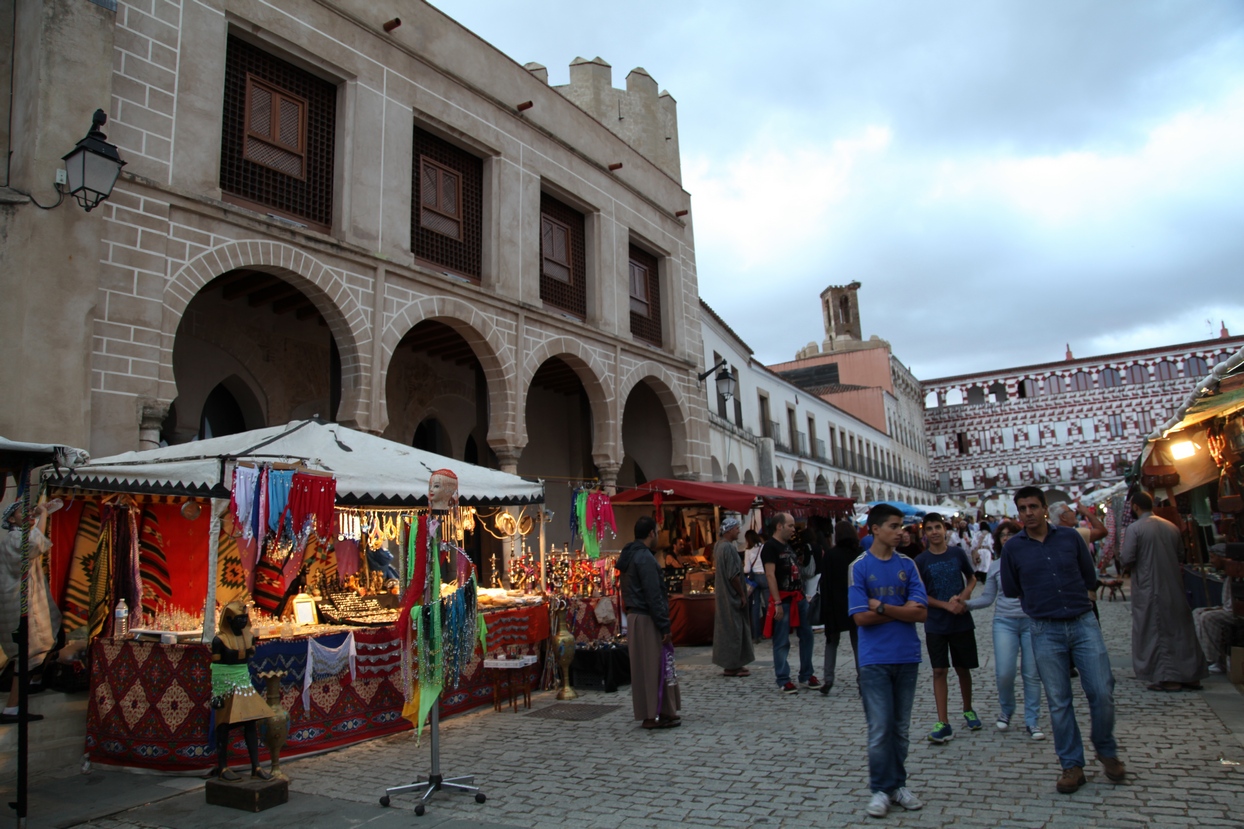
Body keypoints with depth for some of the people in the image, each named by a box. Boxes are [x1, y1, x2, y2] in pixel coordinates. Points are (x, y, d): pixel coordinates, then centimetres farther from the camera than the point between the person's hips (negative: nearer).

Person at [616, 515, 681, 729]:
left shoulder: (629, 555, 13)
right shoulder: (645, 557, -16)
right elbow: (653, 596, -20)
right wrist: (665, 627, -18)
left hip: (634, 616, 9)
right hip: (647, 619, -9)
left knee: (642, 667, 12)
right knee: (656, 666, -2)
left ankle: (648, 713, 18)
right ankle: (657, 714, 2)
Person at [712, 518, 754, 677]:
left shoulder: (719, 545, 9)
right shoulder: (729, 548, -20)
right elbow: (733, 575, -21)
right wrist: (742, 594, -14)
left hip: (723, 593, 10)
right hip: (731, 594, -10)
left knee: (726, 628, 14)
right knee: (733, 628, -2)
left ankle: (729, 663, 22)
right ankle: (732, 666, 4)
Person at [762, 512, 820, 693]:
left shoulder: (788, 545, 16)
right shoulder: (770, 547, -12)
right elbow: (770, 575, -18)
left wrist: (804, 594, 16)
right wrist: (777, 603, -23)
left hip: (798, 597, 9)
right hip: (783, 599, -9)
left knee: (806, 635, 12)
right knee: (782, 642, -2)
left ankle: (806, 676, 24)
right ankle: (783, 681, 6)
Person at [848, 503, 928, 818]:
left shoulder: (908, 565, 3)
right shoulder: (859, 567, -6)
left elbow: (921, 612, -6)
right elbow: (862, 617, -13)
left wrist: (883, 607, -13)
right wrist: (902, 610, -8)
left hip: (907, 657, 3)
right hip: (875, 659, -3)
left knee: (901, 727, 13)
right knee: (880, 729, 1)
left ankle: (898, 784, 26)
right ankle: (881, 789, 14)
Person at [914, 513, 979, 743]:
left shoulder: (958, 553, 0)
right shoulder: (921, 561, -5)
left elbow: (972, 579, 12)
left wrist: (963, 596, -8)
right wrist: (947, 605, -15)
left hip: (962, 621, 2)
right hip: (936, 624, -1)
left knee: (963, 668, 13)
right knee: (939, 671, -2)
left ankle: (968, 710, 34)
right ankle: (943, 723, 0)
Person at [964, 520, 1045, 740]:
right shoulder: (996, 566, 9)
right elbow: (987, 598, 10)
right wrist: (965, 604, -3)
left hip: (1032, 621, -1)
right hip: (1005, 622, 1)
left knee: (1032, 674, 1)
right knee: (1004, 672, -8)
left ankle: (1032, 721, 16)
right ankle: (1005, 711, 19)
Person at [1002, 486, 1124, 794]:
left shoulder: (1070, 537, 1)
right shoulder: (1012, 547, -1)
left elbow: (1090, 578, 12)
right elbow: (1010, 590, 11)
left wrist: (1069, 596, 11)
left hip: (1084, 623, 1)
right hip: (1045, 632, 0)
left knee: (1102, 693, 1)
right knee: (1059, 702, 5)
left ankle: (1107, 751, 25)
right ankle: (1072, 765, 16)